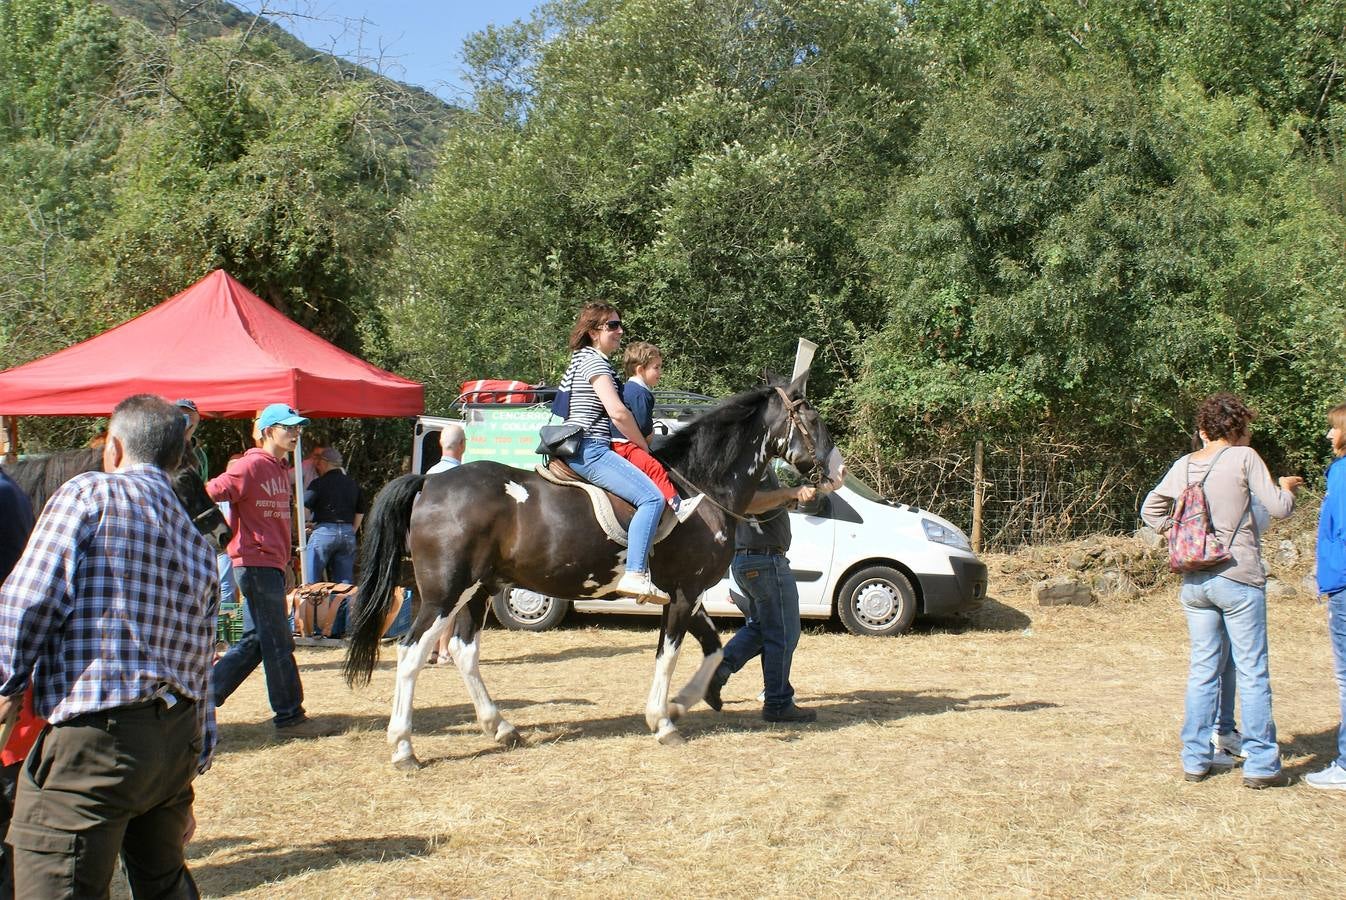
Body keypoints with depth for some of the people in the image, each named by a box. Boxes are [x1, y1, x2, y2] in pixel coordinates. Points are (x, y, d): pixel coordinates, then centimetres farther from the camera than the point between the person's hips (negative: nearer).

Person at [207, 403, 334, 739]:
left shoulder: (281, 470, 14)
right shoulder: (252, 465, -12)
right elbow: (208, 494, -17)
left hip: (272, 564, 9)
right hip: (256, 563, -9)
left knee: (256, 641, 14)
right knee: (278, 644, -2)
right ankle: (289, 717, 6)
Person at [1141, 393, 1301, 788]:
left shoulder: (1184, 465, 7)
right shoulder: (1244, 458, -7)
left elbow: (1150, 508, 14)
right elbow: (1278, 508, -9)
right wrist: (1286, 487, 11)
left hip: (1194, 581, 5)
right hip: (1238, 578, -5)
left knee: (1202, 669, 11)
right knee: (1252, 672, 2)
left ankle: (1195, 759, 14)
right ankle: (1260, 764, 5)